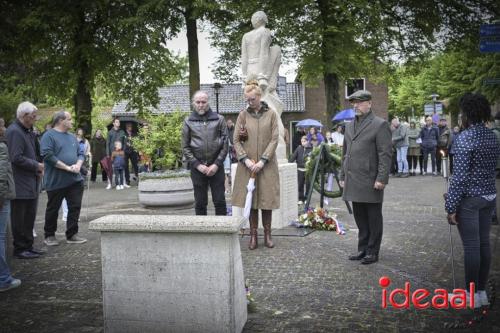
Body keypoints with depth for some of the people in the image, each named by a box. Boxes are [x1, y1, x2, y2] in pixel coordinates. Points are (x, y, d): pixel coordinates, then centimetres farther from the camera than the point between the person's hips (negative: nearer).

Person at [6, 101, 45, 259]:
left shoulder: (28, 131, 13)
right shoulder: (14, 131, -16)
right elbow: (17, 158, -22)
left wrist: (38, 167, 7)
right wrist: (37, 166, -13)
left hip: (31, 183, 9)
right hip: (20, 185, -9)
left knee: (30, 217, 16)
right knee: (19, 219, 2)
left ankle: (28, 246, 27)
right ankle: (20, 249, 12)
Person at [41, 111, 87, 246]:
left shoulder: (72, 137, 15)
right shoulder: (49, 136, -7)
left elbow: (80, 154, 15)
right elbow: (48, 156, -17)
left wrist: (78, 165, -6)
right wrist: (67, 167, -18)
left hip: (75, 180, 6)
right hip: (56, 181, -6)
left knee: (75, 208, 4)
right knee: (53, 209, 7)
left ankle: (72, 235, 14)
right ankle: (49, 236, 21)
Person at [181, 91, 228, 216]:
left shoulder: (219, 119, 5)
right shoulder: (188, 121, 6)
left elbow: (225, 144, 2)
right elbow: (185, 147, 3)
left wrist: (217, 164, -8)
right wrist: (198, 165, -7)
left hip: (216, 166, 0)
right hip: (197, 168, 0)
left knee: (220, 201, 2)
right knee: (200, 203, 6)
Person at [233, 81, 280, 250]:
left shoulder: (271, 114, 2)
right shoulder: (243, 115, 4)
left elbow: (274, 139, -3)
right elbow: (236, 140, 2)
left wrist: (262, 160, -11)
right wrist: (246, 159, -11)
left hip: (267, 164, -1)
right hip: (247, 164, 1)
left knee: (267, 199, 4)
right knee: (251, 199, 4)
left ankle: (267, 234, 16)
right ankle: (253, 235, 13)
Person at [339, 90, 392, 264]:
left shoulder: (380, 125, -5)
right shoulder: (349, 126, 17)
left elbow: (385, 155, -10)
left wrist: (382, 178, -16)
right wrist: (343, 176, 17)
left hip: (370, 183, -6)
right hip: (353, 183, 6)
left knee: (373, 219, 5)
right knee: (360, 218, 13)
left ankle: (372, 252, 14)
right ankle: (363, 249, 24)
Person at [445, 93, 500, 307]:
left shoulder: (465, 138, -16)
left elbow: (459, 176, -18)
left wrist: (451, 207, -14)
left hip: (469, 198, -8)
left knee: (471, 247, 0)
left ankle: (472, 295, 9)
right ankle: (482, 291, 22)